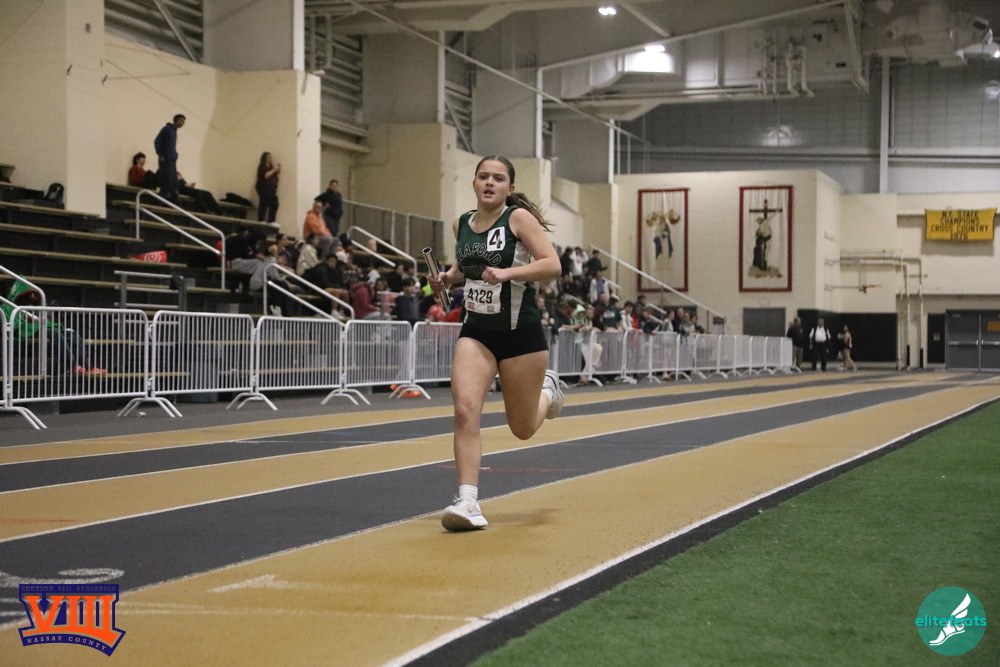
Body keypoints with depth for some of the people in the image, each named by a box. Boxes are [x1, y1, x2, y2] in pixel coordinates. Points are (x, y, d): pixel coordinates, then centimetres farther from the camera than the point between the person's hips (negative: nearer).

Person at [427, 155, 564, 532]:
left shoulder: (519, 218, -9)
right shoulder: (462, 224, 7)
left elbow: (552, 265, -16)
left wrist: (507, 273, -28)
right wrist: (448, 277, 5)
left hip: (521, 333, -3)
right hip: (476, 332, 4)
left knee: (523, 429, 10)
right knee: (465, 410, -19)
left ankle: (548, 389, 45)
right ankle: (468, 503, -18)